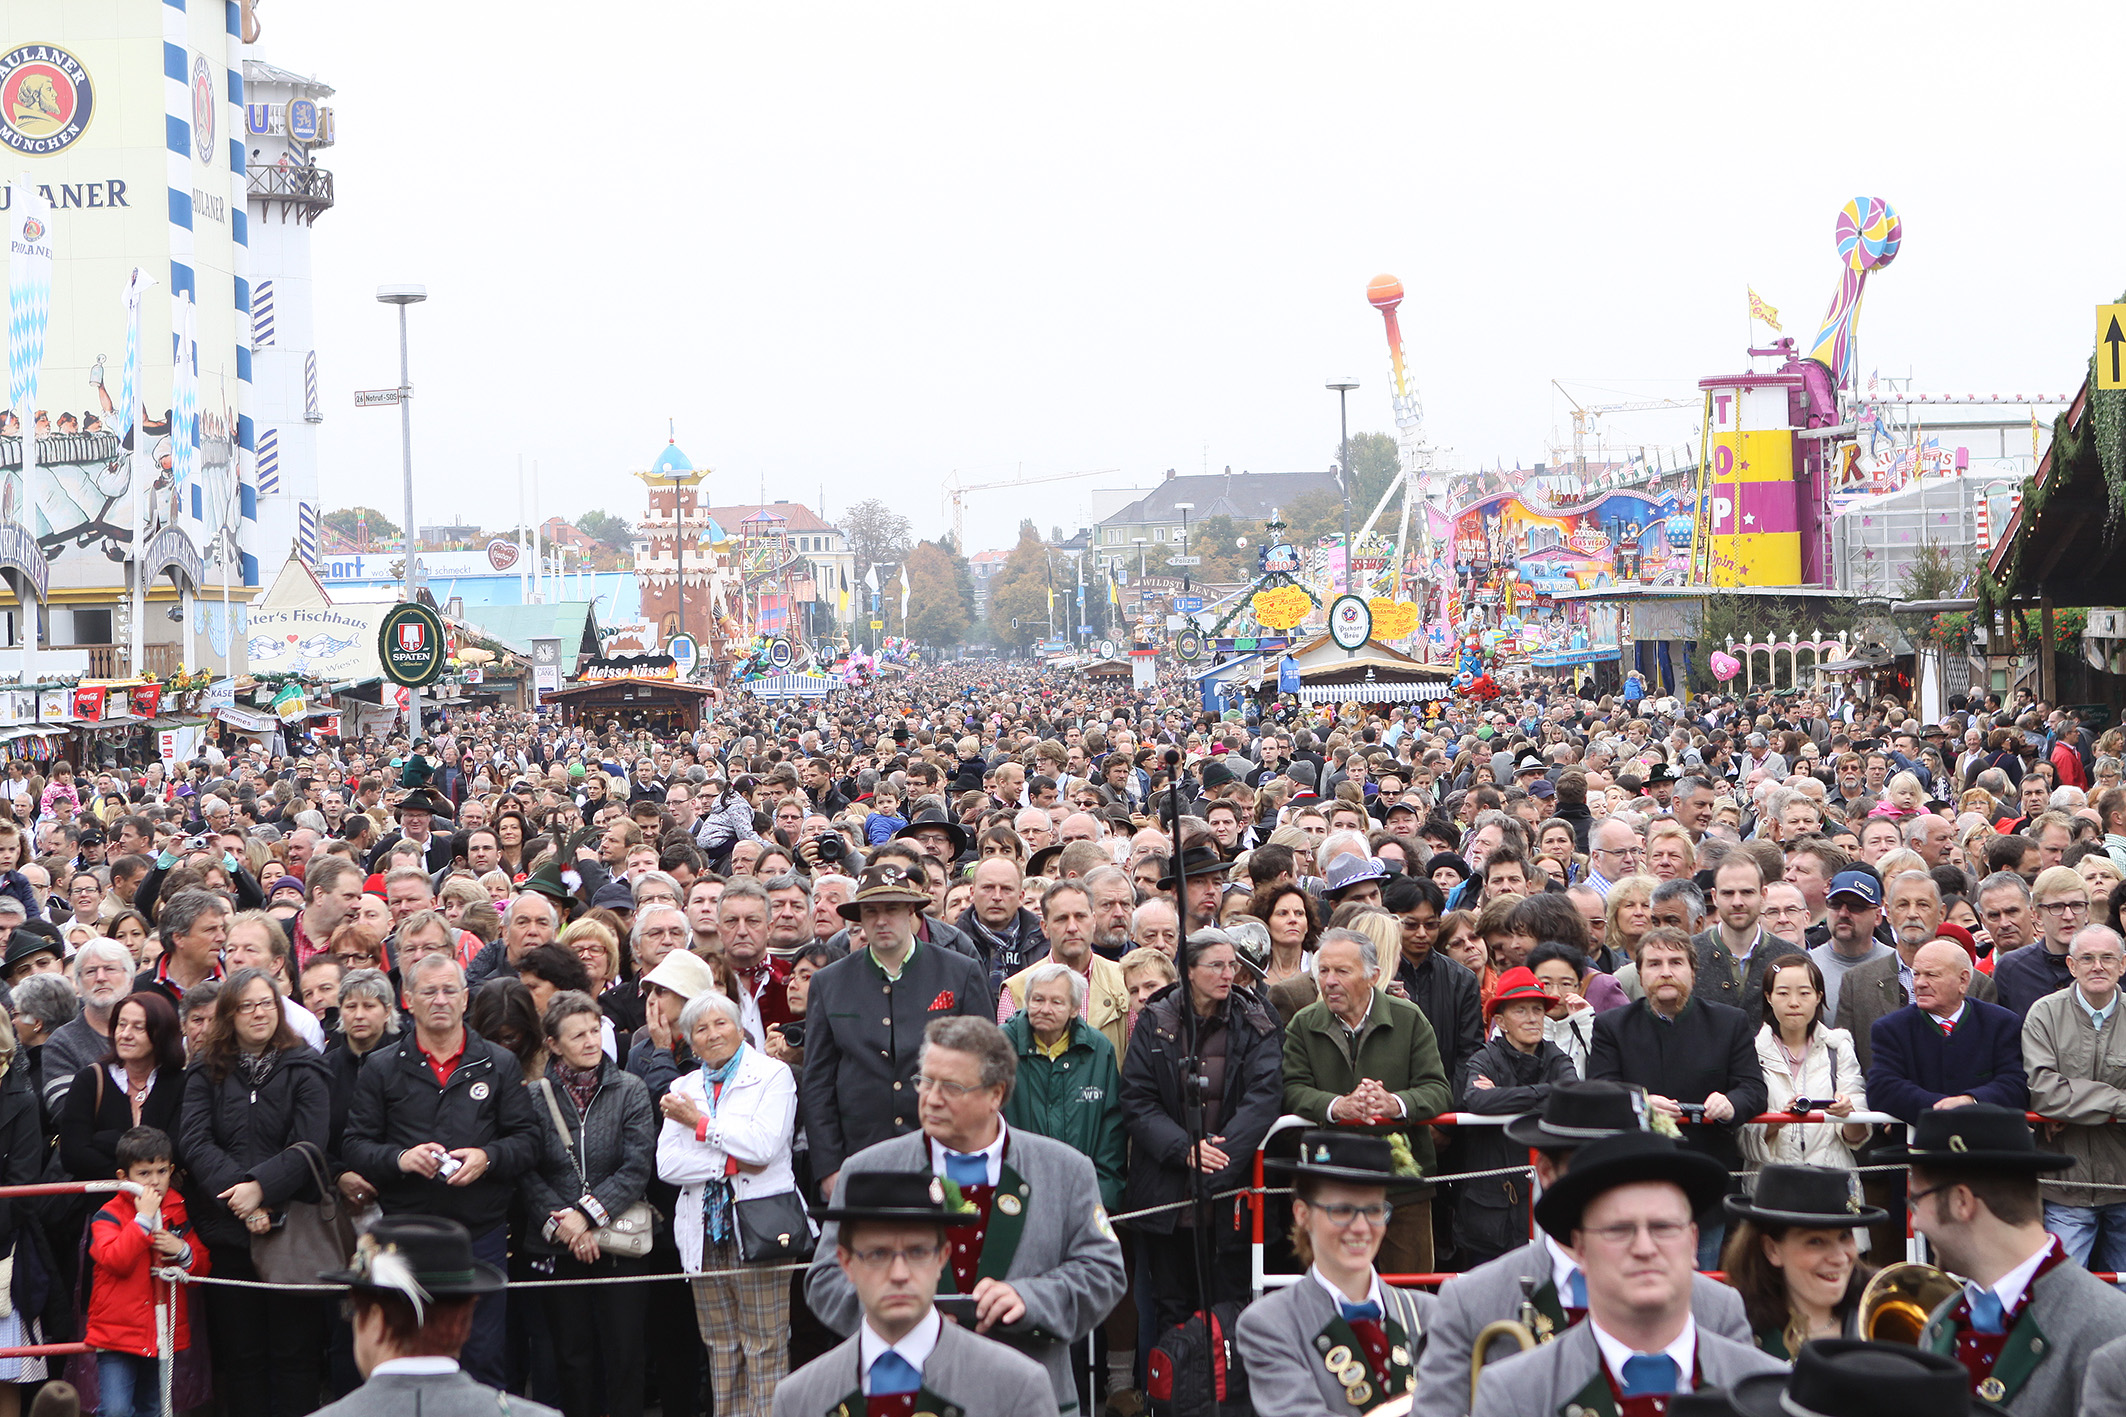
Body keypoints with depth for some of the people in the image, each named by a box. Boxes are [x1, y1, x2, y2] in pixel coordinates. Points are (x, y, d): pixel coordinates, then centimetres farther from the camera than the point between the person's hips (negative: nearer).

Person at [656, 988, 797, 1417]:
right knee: (719, 1347, 7)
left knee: (763, 1346, -6)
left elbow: (763, 1145, -14)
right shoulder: (683, 1088, 16)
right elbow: (667, 1164, 3)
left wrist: (700, 1123, -4)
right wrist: (729, 1164, -10)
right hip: (704, 1228, 5)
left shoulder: (773, 1075, 2)